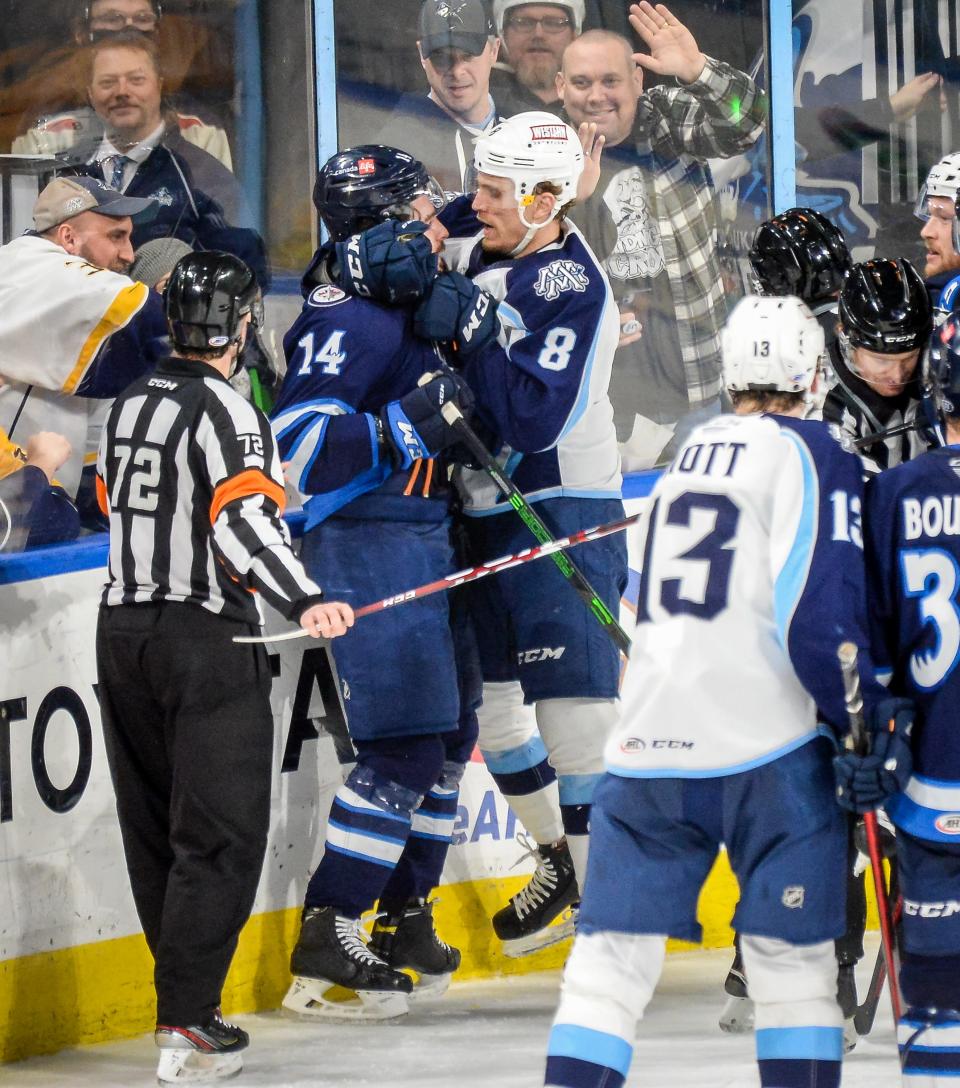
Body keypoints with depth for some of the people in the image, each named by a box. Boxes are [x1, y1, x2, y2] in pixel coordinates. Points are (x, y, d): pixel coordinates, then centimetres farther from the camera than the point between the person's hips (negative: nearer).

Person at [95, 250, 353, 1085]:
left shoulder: (129, 406, 10)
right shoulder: (224, 412, -14)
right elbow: (243, 520, -28)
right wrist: (304, 601, -39)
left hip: (123, 630, 8)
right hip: (204, 635, -8)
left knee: (156, 827, 14)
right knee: (220, 834, -6)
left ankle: (188, 992, 22)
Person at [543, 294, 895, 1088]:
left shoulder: (690, 452, 18)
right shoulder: (810, 457, -4)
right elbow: (818, 618, -15)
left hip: (648, 742, 5)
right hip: (769, 749, -5)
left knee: (613, 952, 5)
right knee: (794, 964, 2)